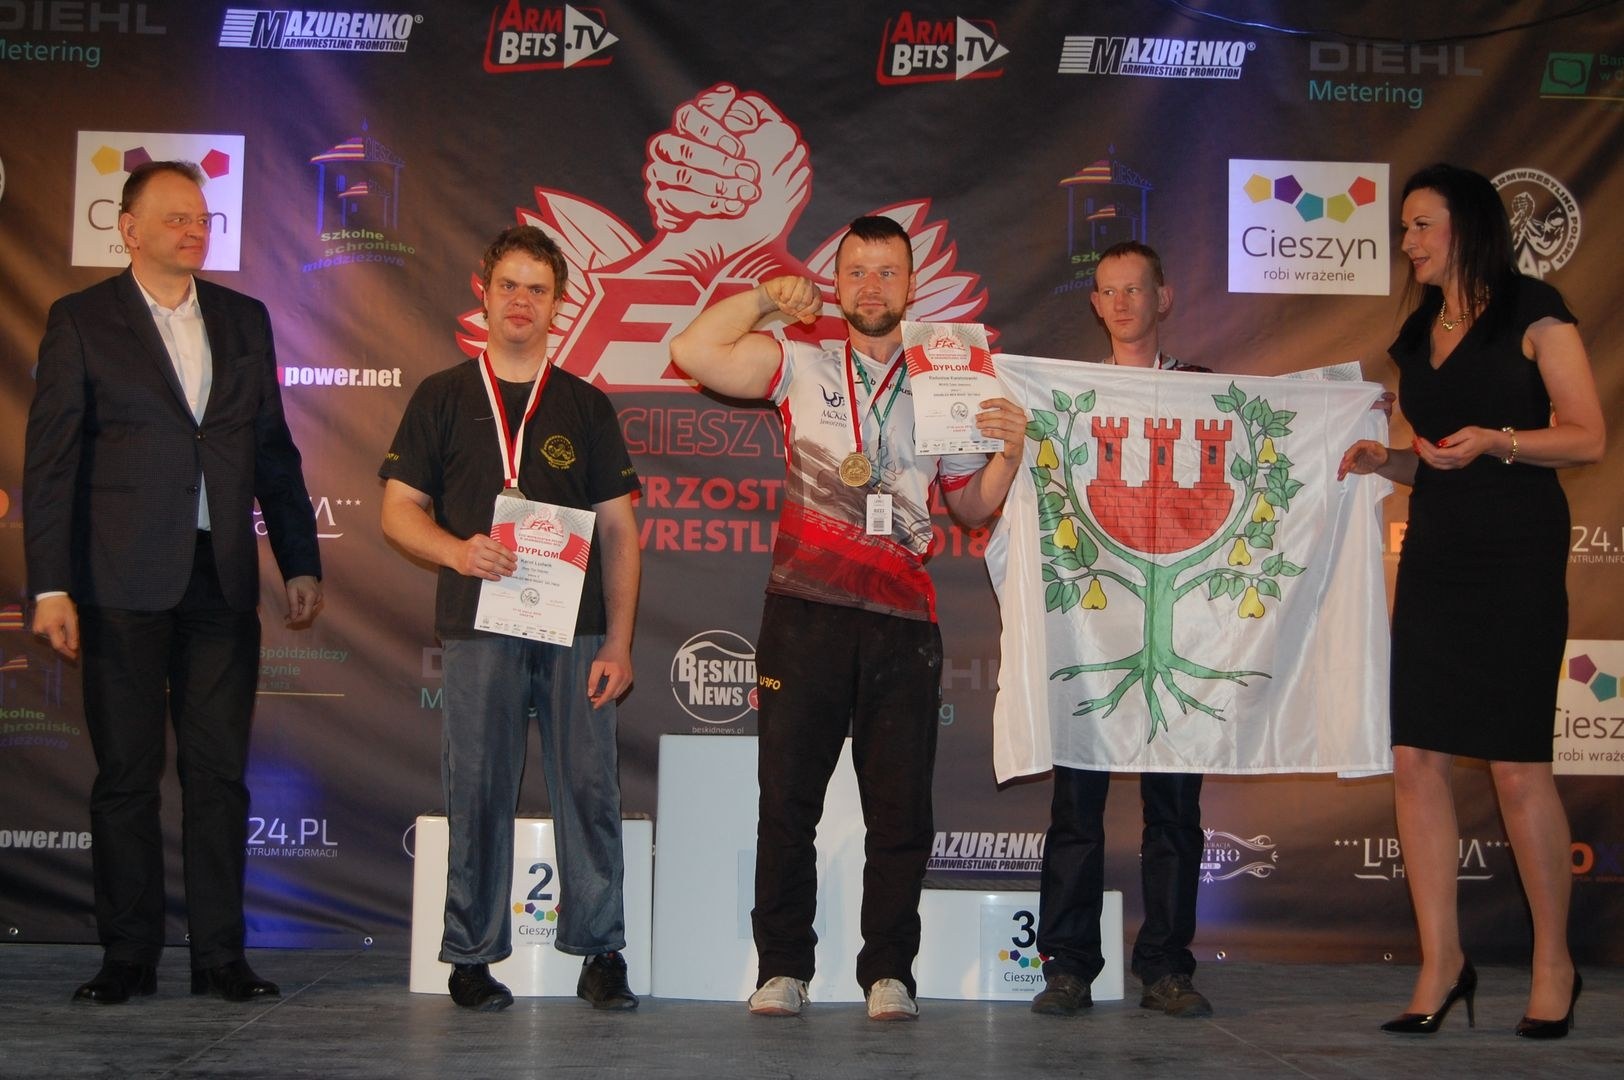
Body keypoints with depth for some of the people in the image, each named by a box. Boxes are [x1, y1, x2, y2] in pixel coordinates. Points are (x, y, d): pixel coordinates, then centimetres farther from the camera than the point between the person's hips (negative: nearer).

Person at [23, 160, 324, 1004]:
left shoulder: (243, 319, 13)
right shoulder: (81, 320, 2)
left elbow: (273, 451, 15)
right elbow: (50, 462, -2)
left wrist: (300, 562, 9)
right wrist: (51, 587, -10)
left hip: (222, 580, 3)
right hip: (123, 585, -3)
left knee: (219, 772, 4)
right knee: (127, 776, 4)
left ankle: (219, 955, 11)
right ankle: (128, 957, 13)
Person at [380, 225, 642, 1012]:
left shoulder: (587, 406, 13)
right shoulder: (442, 399, 11)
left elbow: (618, 531, 10)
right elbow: (399, 510, 7)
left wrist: (618, 642, 1)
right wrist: (455, 550, -15)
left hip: (576, 629, 1)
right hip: (477, 625, -1)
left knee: (589, 787, -2)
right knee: (477, 792, 1)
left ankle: (601, 953, 7)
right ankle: (472, 956, 11)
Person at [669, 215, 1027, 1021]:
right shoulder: (801, 367, 10)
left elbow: (971, 507, 18)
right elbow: (692, 353, -3)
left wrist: (1010, 449, 1)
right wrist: (767, 295, 2)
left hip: (903, 619, 1)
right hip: (805, 610, -1)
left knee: (901, 805, 2)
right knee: (787, 796, 2)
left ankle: (888, 971, 11)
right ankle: (782, 967, 11)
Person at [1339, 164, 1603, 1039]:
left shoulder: (1531, 313, -3)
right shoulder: (1418, 335, 16)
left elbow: (1588, 438, -7)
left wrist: (1493, 440, -20)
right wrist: (1384, 460, 3)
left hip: (1516, 556, -6)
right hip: (1433, 553, 6)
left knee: (1516, 764, -4)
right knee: (1415, 758, -1)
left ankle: (1554, 962, 12)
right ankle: (1441, 963, 7)